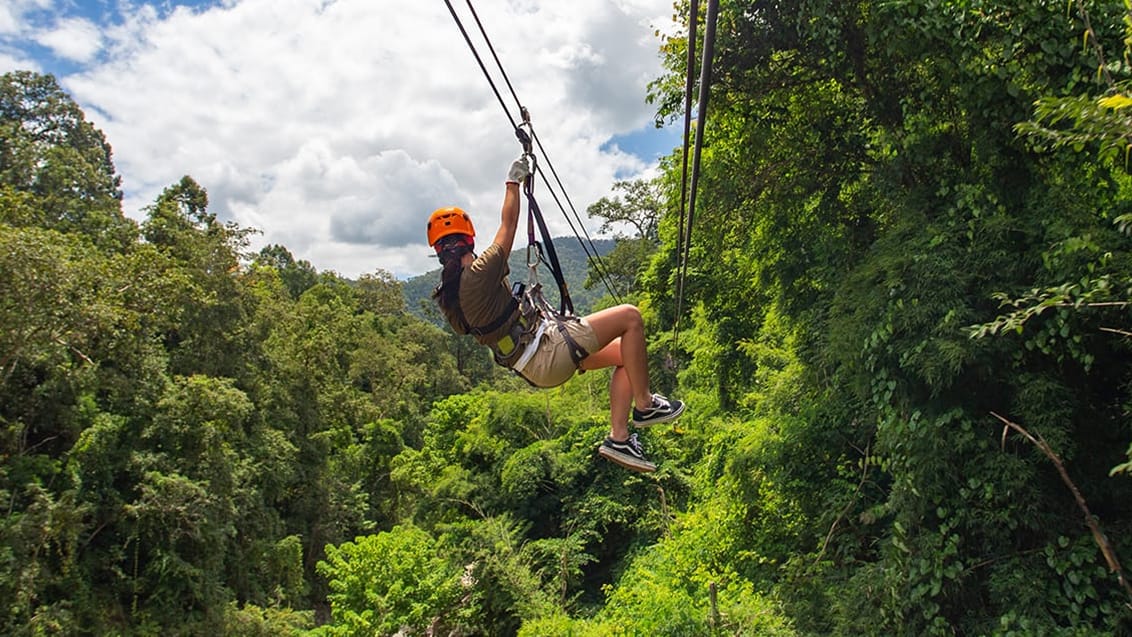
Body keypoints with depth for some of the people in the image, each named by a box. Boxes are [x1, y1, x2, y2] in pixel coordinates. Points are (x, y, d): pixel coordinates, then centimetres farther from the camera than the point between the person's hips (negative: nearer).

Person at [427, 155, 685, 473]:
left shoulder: (446, 297, 7)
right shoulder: (478, 275, -18)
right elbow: (508, 225, -6)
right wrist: (513, 183, 8)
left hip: (534, 366, 10)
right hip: (548, 351, -10)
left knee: (623, 353, 15)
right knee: (631, 317, -7)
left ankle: (619, 438, 10)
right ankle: (645, 405, 2)